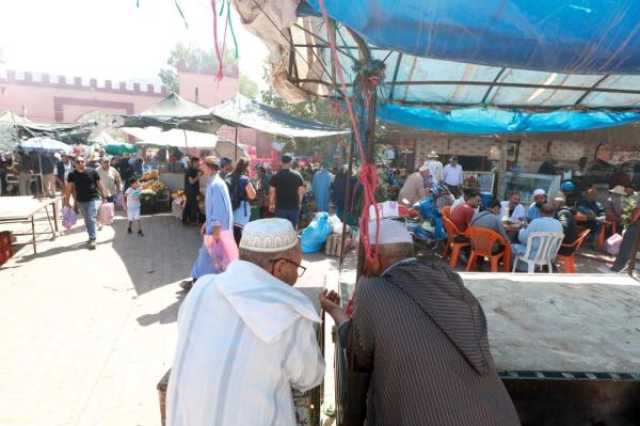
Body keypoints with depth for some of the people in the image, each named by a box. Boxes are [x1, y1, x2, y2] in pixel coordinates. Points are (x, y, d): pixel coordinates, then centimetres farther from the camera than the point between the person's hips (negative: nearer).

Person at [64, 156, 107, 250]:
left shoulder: (92, 172, -5)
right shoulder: (72, 174, 0)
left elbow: (99, 185, 1)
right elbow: (69, 188, 3)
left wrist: (103, 196, 2)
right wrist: (67, 200, 1)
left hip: (93, 198, -3)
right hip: (81, 200, 3)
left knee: (91, 219, -10)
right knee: (87, 220, 12)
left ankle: (93, 239, -5)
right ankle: (91, 236, 25)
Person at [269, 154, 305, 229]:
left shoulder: (275, 176, -5)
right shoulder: (297, 175, -2)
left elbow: (272, 192, -4)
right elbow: (301, 191, 1)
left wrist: (271, 204, 7)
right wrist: (299, 203, 12)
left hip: (280, 207, -1)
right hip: (294, 206, 1)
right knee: (293, 227, 11)